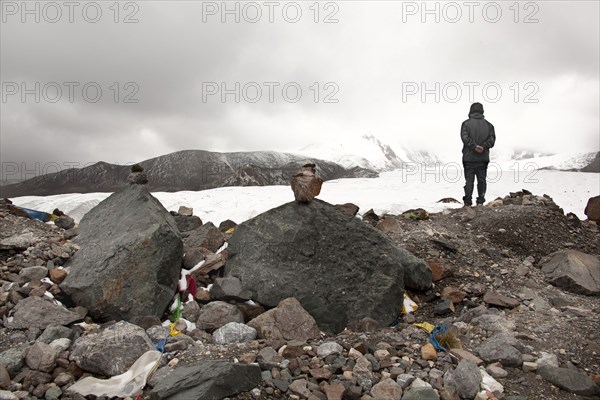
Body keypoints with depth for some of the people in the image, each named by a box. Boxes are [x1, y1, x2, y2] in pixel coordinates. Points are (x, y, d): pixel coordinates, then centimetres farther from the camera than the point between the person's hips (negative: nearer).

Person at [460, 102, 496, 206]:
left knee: (469, 180, 0)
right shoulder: (488, 125, 11)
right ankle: (481, 201, 8)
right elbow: (492, 139, -1)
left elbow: (465, 137, -14)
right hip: (483, 158, 2)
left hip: (469, 158, -2)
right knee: (482, 180, 8)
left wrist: (474, 146, -17)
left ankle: (468, 202, -3)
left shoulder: (466, 123, 1)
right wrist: (483, 147, -9)